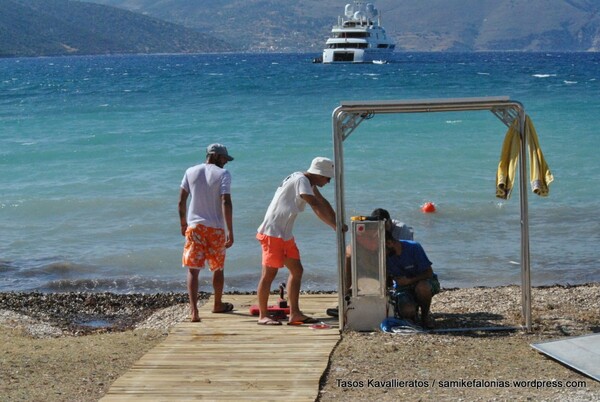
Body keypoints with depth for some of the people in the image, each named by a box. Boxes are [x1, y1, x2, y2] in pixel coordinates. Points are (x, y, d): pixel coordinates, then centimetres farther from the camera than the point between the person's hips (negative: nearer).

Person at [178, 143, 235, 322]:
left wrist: (183, 223, 19)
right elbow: (226, 203, -16)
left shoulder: (191, 172, 5)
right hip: (216, 227, -1)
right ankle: (218, 305, 32)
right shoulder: (223, 174, -6)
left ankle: (194, 310, -18)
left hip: (195, 226, 2)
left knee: (192, 269, -2)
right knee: (218, 268, 17)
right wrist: (230, 231, -15)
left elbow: (181, 201, 6)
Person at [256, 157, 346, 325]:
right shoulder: (301, 180, -17)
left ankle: (294, 313, 12)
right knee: (269, 273, -6)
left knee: (297, 271, 9)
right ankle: (263, 316, 0)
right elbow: (316, 206, -25)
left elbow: (323, 203, 14)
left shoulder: (308, 182, 13)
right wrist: (335, 226, -25)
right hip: (272, 232, -10)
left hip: (285, 235, 10)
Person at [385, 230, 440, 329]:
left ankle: (425, 316, -11)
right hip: (402, 288, 2)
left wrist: (409, 280, -26)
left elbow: (429, 273, -15)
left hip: (423, 281, -2)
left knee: (422, 287, -40)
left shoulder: (414, 248, -20)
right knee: (407, 311, -30)